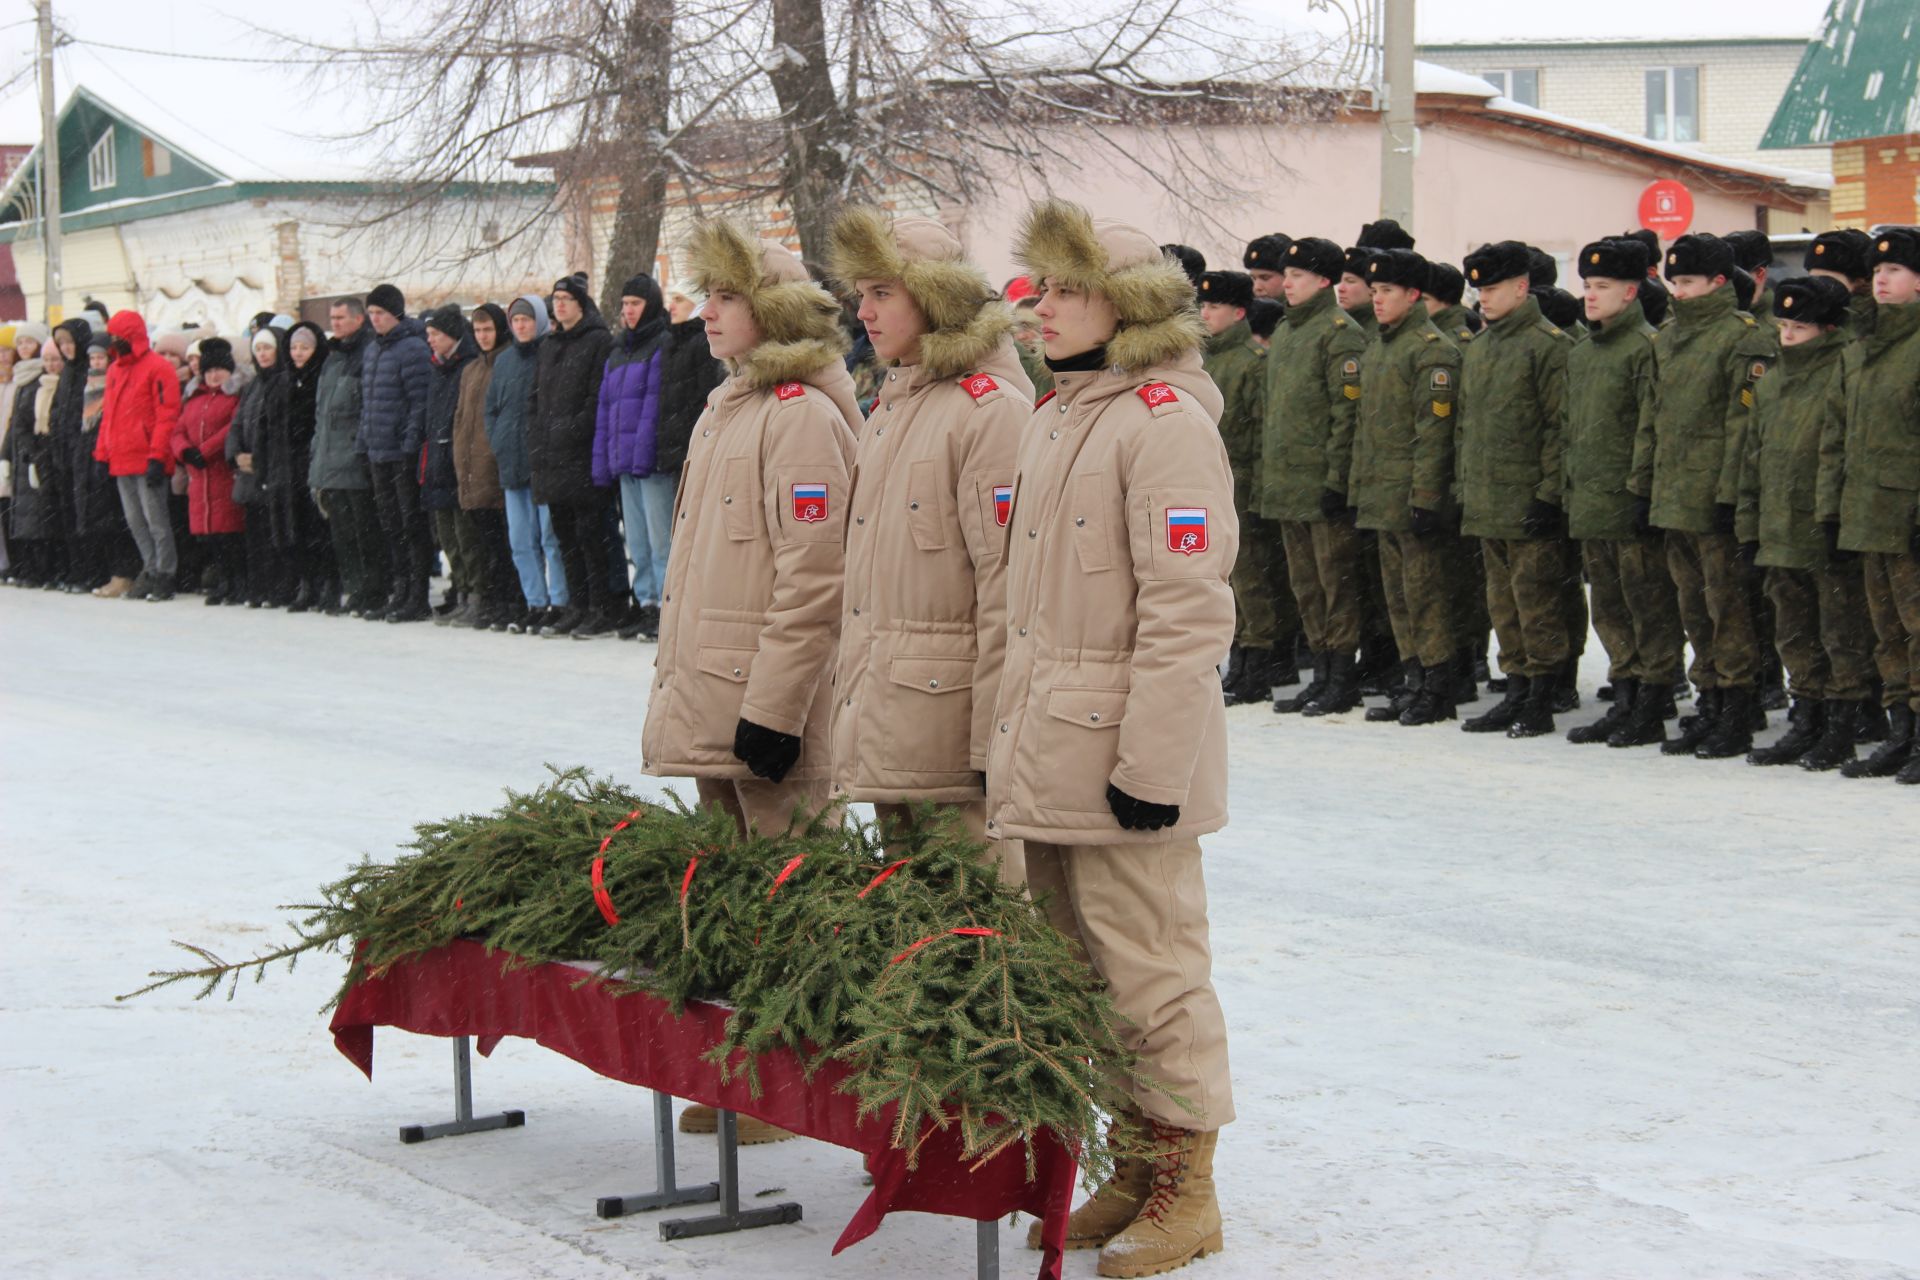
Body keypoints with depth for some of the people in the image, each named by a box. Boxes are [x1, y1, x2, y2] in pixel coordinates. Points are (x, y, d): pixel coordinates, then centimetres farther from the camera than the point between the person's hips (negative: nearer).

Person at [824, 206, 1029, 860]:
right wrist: (851, 693, 18)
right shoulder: (890, 407, 17)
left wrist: (997, 742, -20)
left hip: (948, 714, -9)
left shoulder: (991, 408, -12)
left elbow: (1008, 583, -17)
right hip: (881, 725, 9)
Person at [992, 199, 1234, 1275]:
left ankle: (1186, 1191, 8)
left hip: (1120, 748, -10)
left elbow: (1186, 610, -18)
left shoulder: (1164, 420, -13)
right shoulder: (1060, 418, 17)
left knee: (1148, 968, -4)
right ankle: (1132, 1174, 25)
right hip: (1049, 749, 10)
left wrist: (1152, 763, -21)